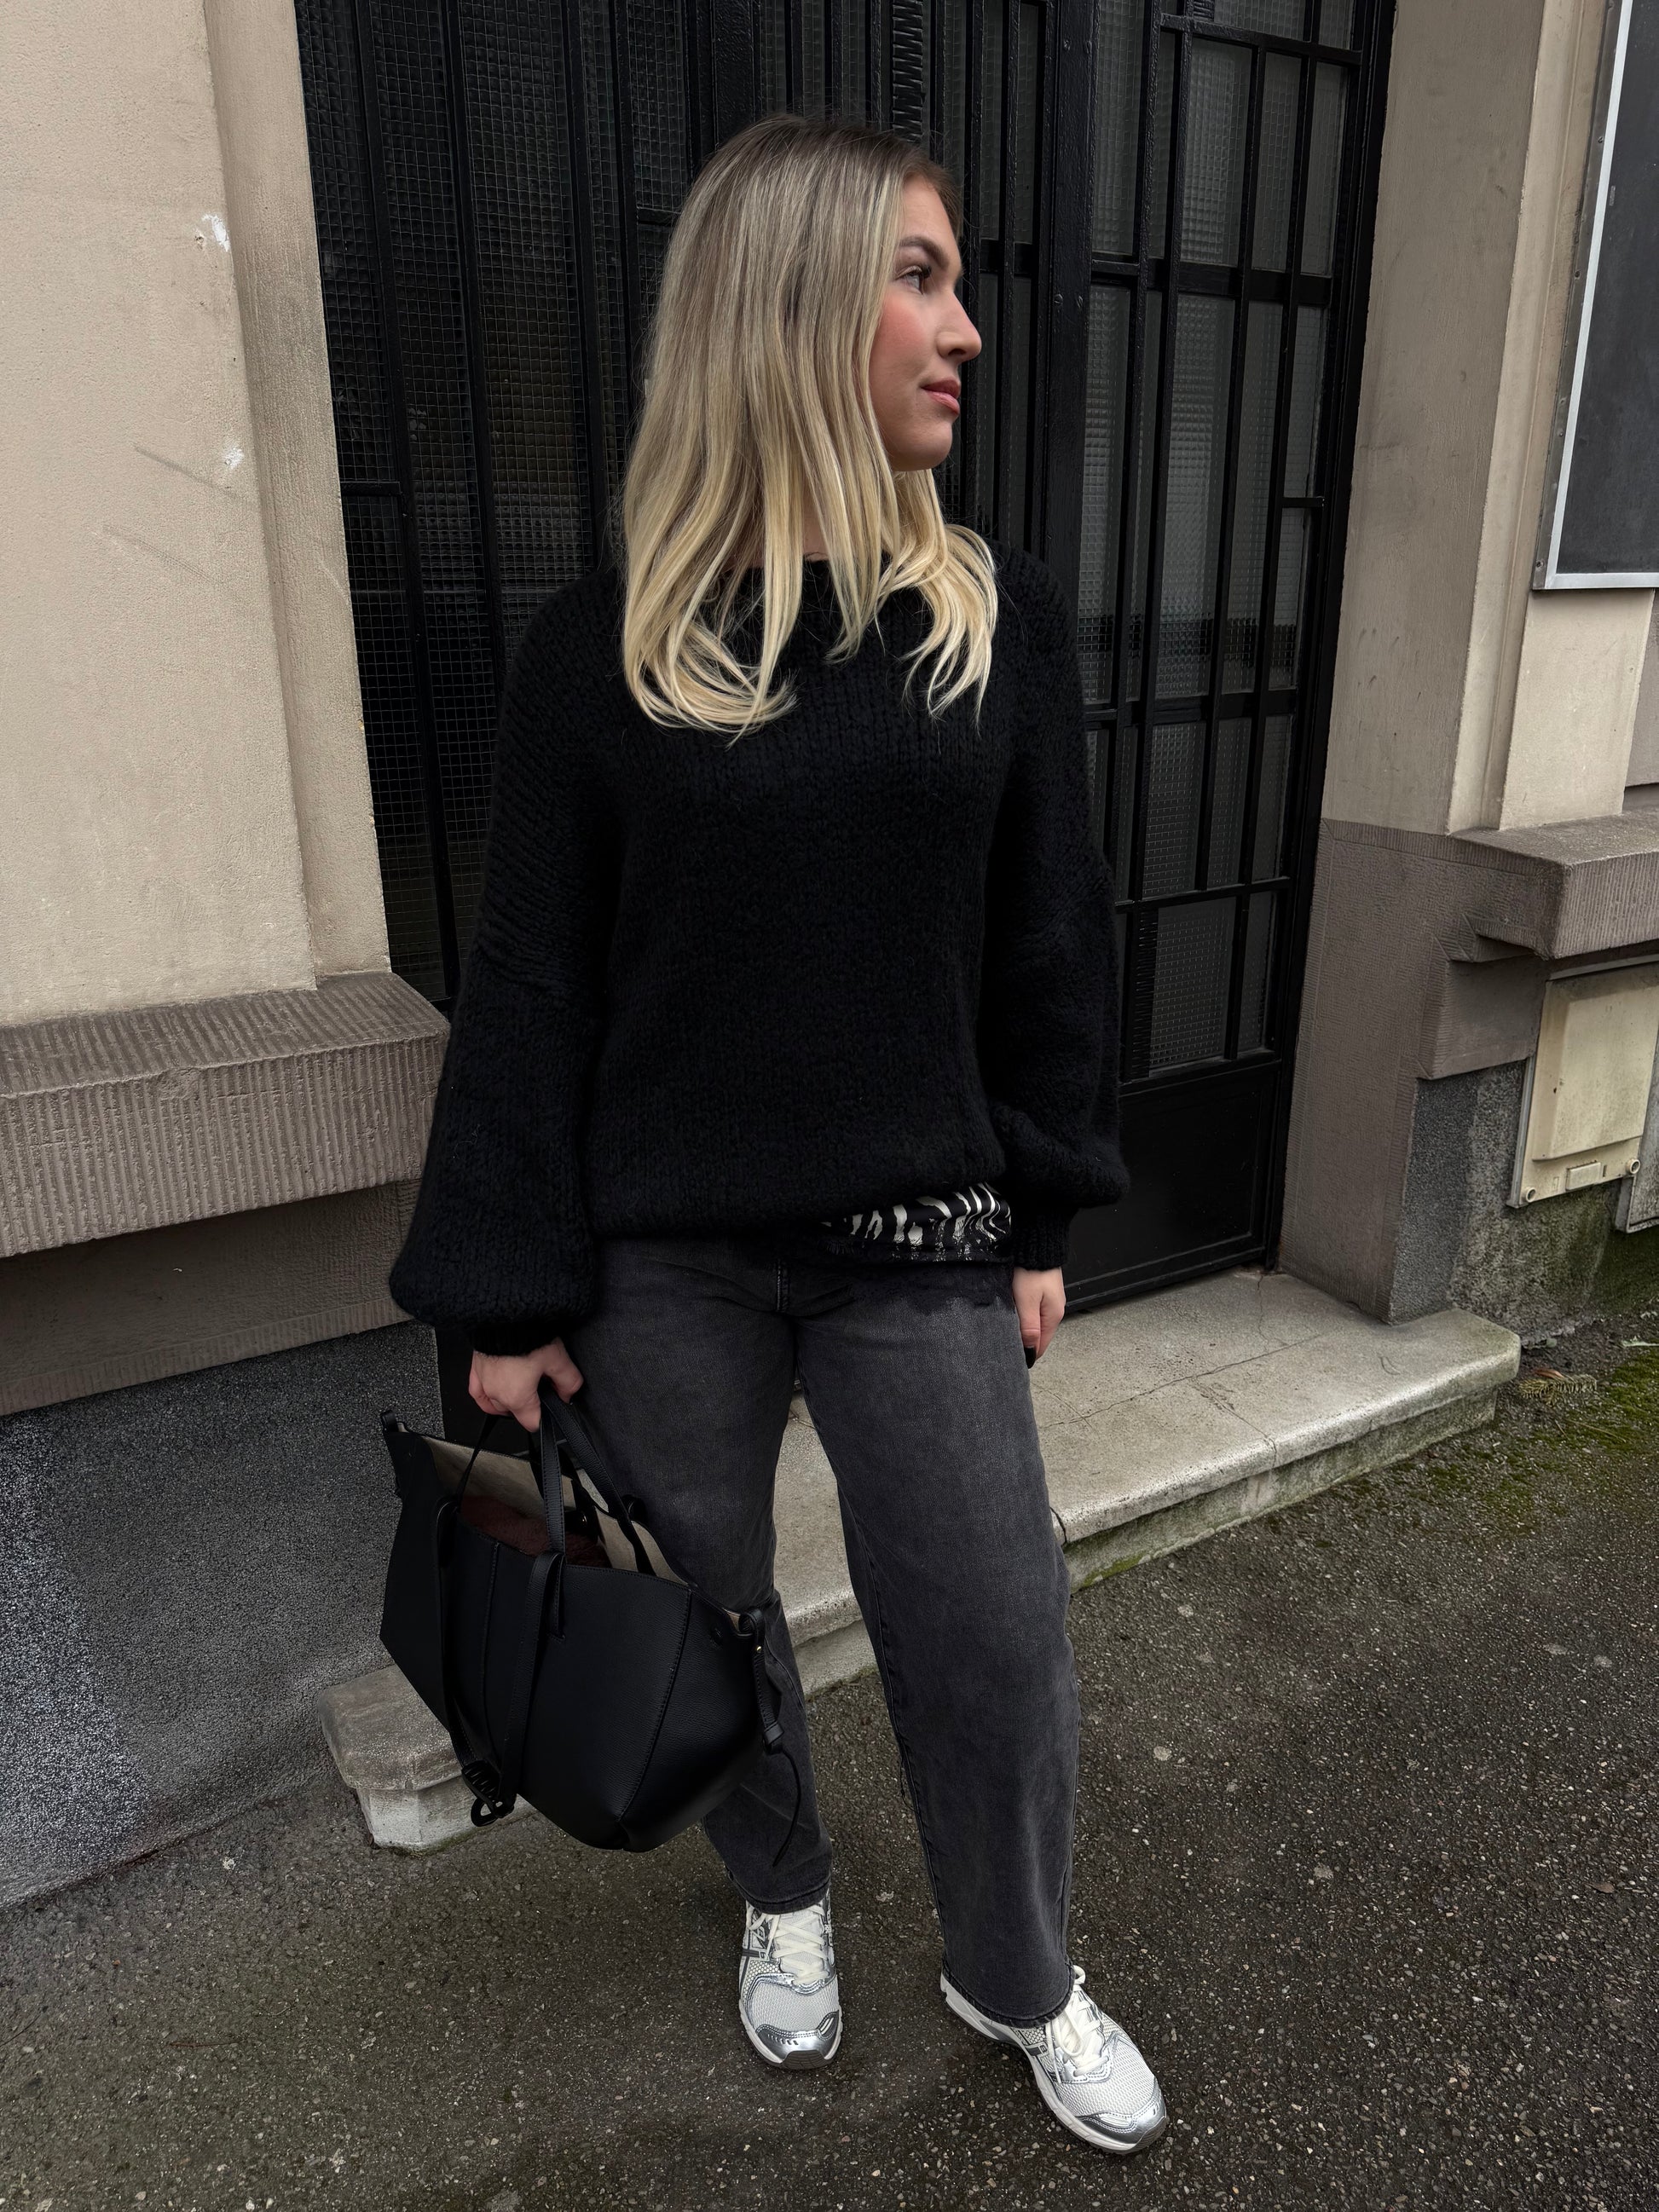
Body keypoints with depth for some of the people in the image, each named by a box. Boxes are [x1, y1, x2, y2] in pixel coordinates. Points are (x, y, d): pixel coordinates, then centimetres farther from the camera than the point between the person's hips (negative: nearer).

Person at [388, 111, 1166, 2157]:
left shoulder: (1001, 618, 0)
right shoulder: (604, 641, -6)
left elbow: (1045, 943, 4)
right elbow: (529, 986, -4)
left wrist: (1044, 1214, 5)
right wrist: (507, 1293, -4)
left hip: (916, 1242, 1)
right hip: (664, 1257, 0)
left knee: (994, 1642, 9)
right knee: (707, 1620, 17)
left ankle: (1016, 1980, 41)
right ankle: (784, 1905, 49)